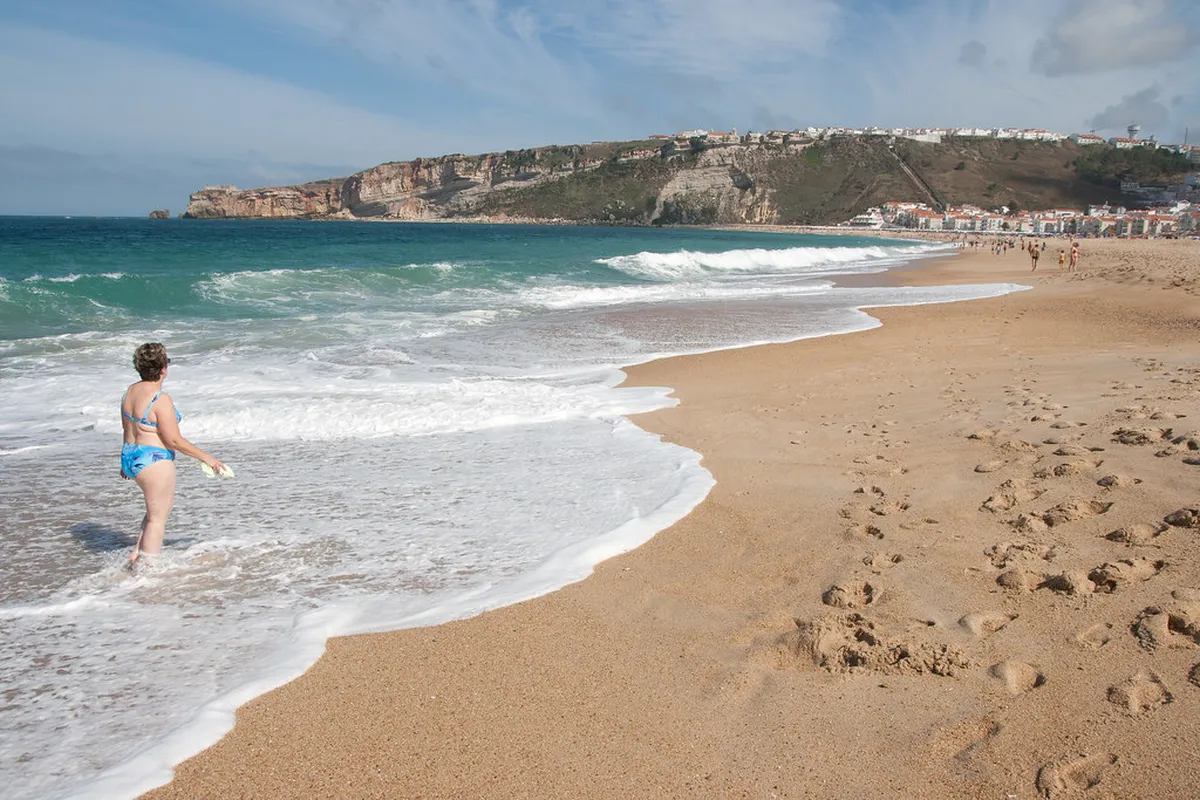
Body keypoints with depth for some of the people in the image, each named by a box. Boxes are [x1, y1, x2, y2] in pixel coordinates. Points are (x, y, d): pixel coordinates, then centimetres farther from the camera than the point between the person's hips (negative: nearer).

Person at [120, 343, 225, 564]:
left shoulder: (131, 391, 5)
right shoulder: (161, 399, -22)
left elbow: (127, 429, 15)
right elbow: (174, 440, -20)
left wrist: (127, 462, 26)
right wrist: (206, 457, -12)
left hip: (130, 457, 9)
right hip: (154, 462, -9)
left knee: (163, 505, 25)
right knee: (157, 517, 4)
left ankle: (137, 554, 23)